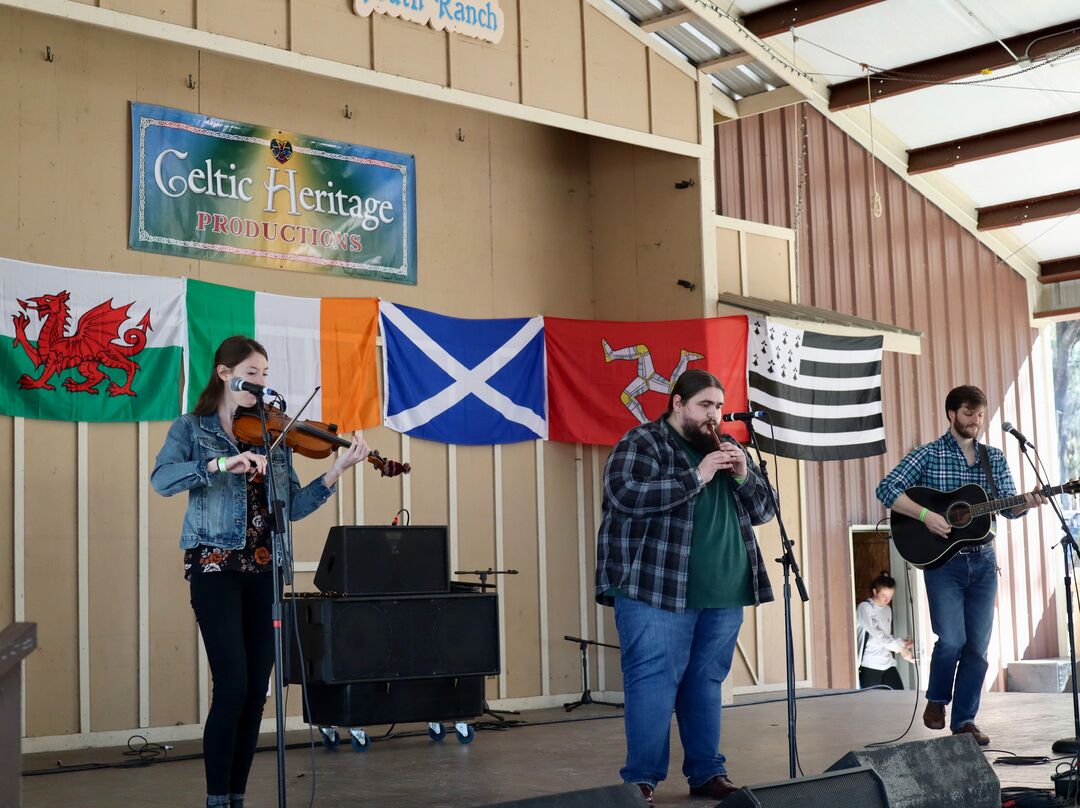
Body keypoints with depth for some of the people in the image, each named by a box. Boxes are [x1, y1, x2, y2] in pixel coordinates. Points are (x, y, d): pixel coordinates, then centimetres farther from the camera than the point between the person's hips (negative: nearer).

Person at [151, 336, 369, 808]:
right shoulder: (191, 428, 1)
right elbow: (161, 480, -18)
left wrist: (336, 472, -5)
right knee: (232, 687, -12)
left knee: (257, 690, 4)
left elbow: (292, 507, 7)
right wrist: (221, 463, -30)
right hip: (216, 566, -4)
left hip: (265, 569, 4)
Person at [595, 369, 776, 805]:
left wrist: (744, 476, -3)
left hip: (723, 593, 6)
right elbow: (625, 495, -18)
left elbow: (763, 511, 18)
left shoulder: (727, 449, 19)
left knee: (706, 682, 11)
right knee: (652, 682, -6)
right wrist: (697, 477, -18)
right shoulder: (642, 442, -2)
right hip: (656, 589, -6)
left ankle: (707, 771, 18)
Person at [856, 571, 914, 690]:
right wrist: (900, 648, -25)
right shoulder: (864, 607, -10)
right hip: (870, 666, -7)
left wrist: (901, 644, -1)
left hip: (887, 663, 7)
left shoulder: (888, 609, 14)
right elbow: (877, 634, -20)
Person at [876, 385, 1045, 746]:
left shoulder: (994, 458, 10)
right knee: (952, 639, -14)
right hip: (942, 560, -4)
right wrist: (926, 515, -20)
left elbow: (1009, 507, 8)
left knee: (978, 646, 3)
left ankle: (964, 720, 15)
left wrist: (1028, 502, -15)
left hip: (983, 560, 4)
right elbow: (887, 489, -10)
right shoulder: (928, 455, -2)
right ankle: (936, 700, 13)